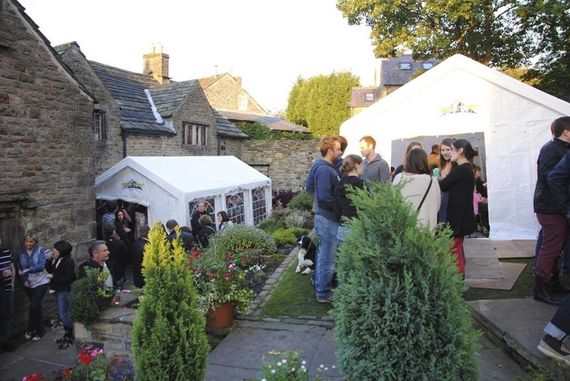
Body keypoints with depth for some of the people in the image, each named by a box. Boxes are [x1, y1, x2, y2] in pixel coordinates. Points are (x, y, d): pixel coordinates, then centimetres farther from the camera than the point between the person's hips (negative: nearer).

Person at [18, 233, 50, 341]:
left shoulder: (41, 250, -10)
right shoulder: (22, 253, 4)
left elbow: (41, 266, -20)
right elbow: (20, 269, 8)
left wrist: (28, 270, -30)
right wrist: (24, 280, -6)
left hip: (41, 282, -4)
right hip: (29, 284, 4)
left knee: (34, 306, -12)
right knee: (36, 307, 13)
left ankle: (30, 329, 6)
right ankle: (39, 330, 25)